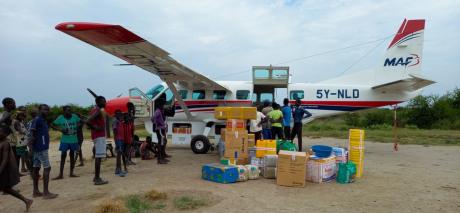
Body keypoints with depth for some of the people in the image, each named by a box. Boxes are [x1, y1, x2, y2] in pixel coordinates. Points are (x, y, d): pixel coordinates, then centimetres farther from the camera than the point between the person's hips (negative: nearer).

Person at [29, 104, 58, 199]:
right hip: (41, 148, -10)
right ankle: (46, 192, -6)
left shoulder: (43, 120, 16)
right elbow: (32, 131, -24)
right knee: (47, 168, -8)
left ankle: (36, 191, 18)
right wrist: (32, 139, -35)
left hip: (41, 147, 10)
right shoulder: (37, 120, -12)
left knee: (36, 168, 11)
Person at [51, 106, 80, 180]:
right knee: (63, 156, -1)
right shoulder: (60, 118, -6)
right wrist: (60, 129, -15)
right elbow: (52, 125, 0)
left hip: (74, 140, 2)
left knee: (72, 156, 8)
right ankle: (61, 174, 4)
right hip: (65, 140, -1)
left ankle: (71, 173, 17)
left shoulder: (75, 117, -2)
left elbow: (80, 122, 14)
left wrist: (77, 127, -5)